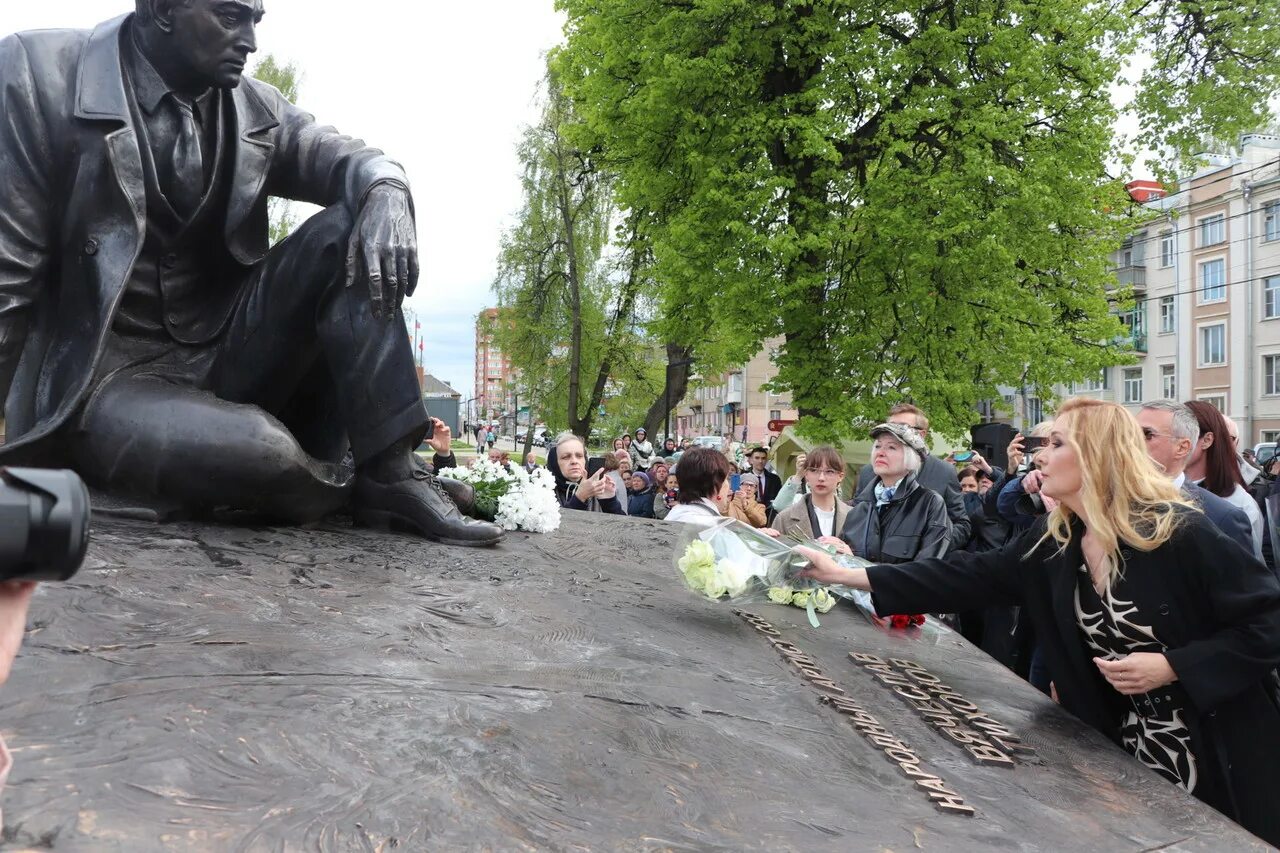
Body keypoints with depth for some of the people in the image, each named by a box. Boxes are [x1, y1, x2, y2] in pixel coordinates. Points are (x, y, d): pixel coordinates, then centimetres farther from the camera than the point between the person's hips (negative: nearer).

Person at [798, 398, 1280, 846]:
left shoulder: (1179, 533, -21)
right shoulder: (1053, 540, -3)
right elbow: (971, 577, -3)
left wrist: (1172, 667, -25)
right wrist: (848, 576, -6)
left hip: (1219, 758, -5)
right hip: (1122, 750, 6)